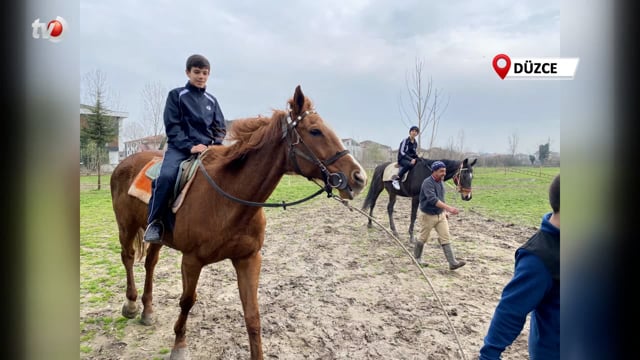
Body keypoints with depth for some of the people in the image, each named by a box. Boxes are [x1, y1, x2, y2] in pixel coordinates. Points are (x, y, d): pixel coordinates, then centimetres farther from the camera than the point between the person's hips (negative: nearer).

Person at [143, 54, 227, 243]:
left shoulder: (211, 101, 16)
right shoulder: (176, 95, 5)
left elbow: (220, 128, 17)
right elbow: (172, 127, -3)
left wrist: (214, 144, -4)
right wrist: (190, 146, -16)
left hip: (207, 147, 4)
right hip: (180, 146, -4)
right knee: (166, 176, -31)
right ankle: (155, 221, -14)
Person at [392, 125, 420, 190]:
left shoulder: (415, 143, 13)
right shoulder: (405, 141, -6)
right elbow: (401, 152, -13)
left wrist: (415, 159, -3)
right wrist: (410, 159, -21)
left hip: (412, 159, 7)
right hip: (402, 159, -7)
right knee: (409, 164, -38)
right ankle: (396, 179, -33)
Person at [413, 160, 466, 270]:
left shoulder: (441, 181, 4)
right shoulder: (427, 183, -23)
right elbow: (433, 199, -36)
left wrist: (445, 211, 16)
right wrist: (448, 208, -43)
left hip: (441, 215, 7)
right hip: (428, 216, -6)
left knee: (446, 238, 0)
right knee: (423, 239, 10)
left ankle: (452, 263, -1)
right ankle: (417, 258, 31)